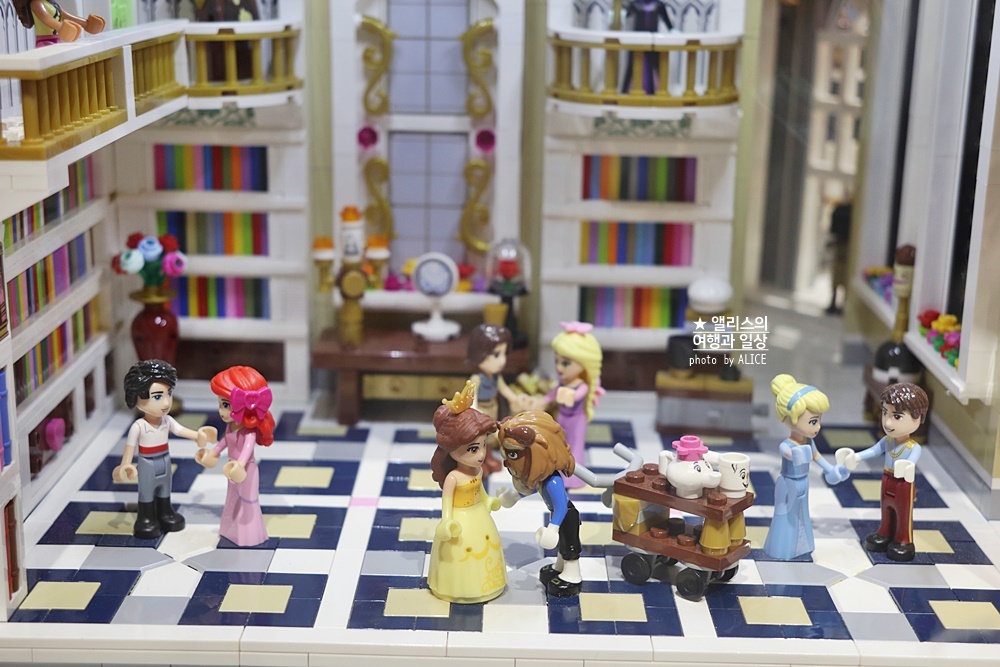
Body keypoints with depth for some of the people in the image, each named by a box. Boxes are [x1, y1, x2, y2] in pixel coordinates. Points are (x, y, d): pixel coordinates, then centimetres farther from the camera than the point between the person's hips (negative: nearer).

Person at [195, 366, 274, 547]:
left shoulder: (249, 431, -32)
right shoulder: (230, 426, -5)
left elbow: (248, 447, -49)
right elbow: (225, 441, 12)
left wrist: (240, 463, -65)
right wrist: (212, 452, 24)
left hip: (247, 470, -9)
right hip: (235, 470, 9)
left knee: (248, 500, 8)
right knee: (234, 498, 23)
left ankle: (249, 534, 24)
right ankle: (234, 528, 42)